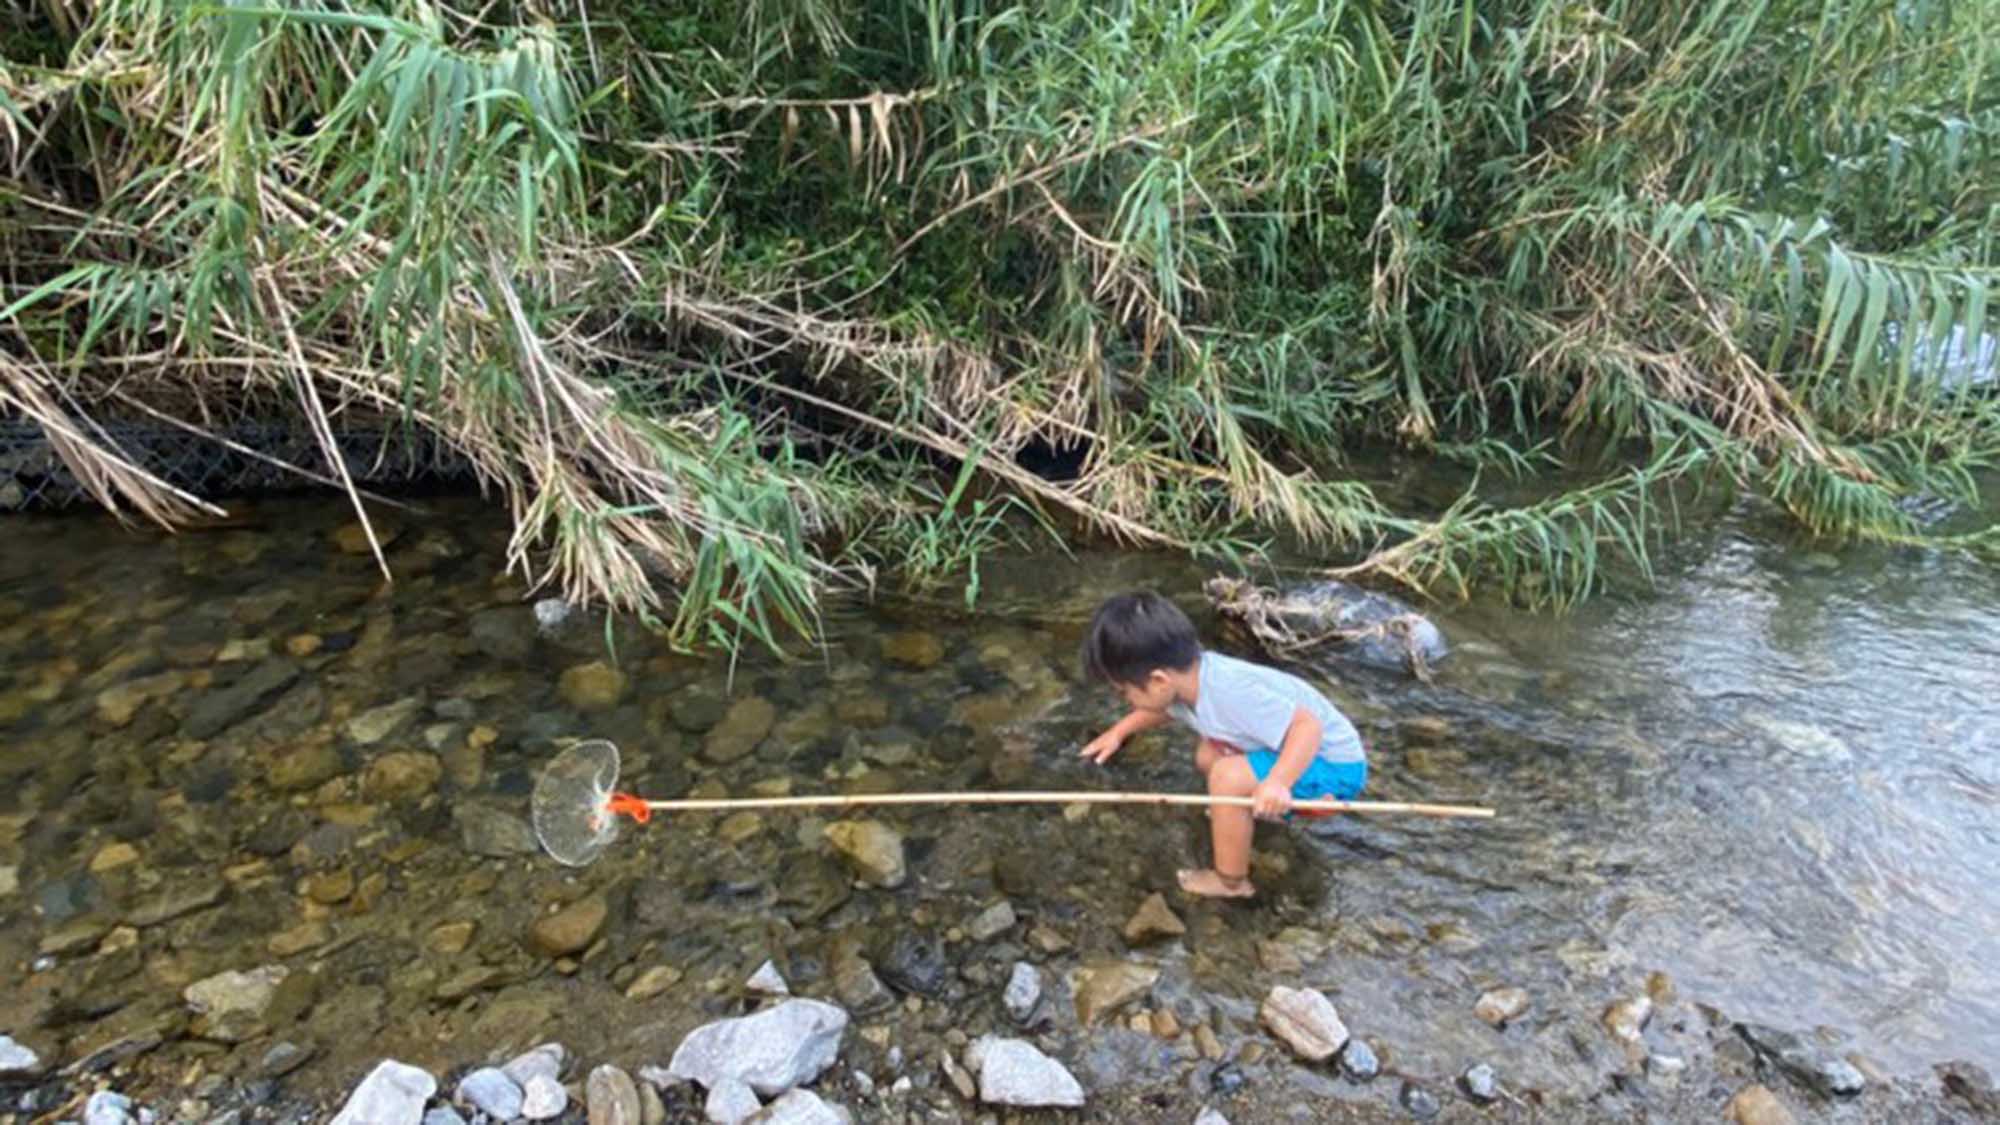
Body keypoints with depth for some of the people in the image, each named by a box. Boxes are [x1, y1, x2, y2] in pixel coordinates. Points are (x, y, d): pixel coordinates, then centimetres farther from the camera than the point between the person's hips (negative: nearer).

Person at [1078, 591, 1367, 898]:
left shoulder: (1229, 692, -33)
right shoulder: (1187, 674, -6)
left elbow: (1309, 725, -35)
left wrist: (1278, 782, -47)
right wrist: (1119, 731, 23)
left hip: (1334, 768, -9)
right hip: (1292, 753, 9)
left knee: (1228, 778, -24)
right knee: (1208, 756, 14)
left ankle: (1231, 882, -4)